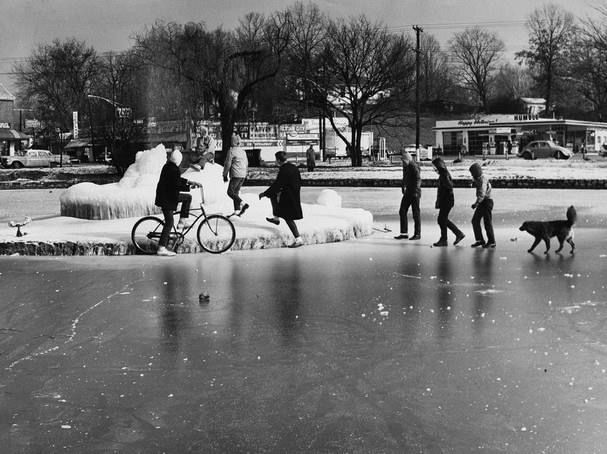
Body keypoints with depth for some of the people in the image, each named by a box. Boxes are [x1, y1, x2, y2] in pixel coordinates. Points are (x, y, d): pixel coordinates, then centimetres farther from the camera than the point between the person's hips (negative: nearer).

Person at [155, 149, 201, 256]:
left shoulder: (167, 166, 9)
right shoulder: (174, 169, -20)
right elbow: (176, 185, -25)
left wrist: (188, 182, 23)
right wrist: (189, 186, -16)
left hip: (164, 194, 9)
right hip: (167, 198, -9)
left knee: (188, 197, 20)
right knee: (169, 223, -5)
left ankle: (182, 221, 18)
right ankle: (161, 248, -4)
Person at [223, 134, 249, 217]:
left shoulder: (231, 151, -10)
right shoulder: (243, 152, 14)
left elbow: (227, 164, -10)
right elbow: (246, 164, 19)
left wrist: (225, 175, -2)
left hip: (235, 175, -8)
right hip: (243, 175, 8)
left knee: (230, 192, -4)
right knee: (236, 192, 13)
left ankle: (242, 204, -19)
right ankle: (237, 211, 9)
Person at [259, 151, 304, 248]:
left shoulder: (283, 170, -22)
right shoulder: (294, 167, 4)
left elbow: (276, 185, -21)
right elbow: (299, 182, 13)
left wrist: (264, 194, -11)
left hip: (287, 198, -9)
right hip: (295, 196, 9)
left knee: (288, 218, 0)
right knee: (273, 195, 24)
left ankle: (298, 239, 0)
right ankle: (276, 218, 32)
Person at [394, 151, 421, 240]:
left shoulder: (414, 166, -16)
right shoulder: (405, 166, 11)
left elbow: (418, 179, -23)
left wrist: (416, 191, -29)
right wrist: (403, 187, 25)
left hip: (415, 193, -9)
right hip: (408, 192, 9)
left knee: (415, 213, -1)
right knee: (402, 212, 5)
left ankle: (417, 234, 7)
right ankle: (404, 233, 9)